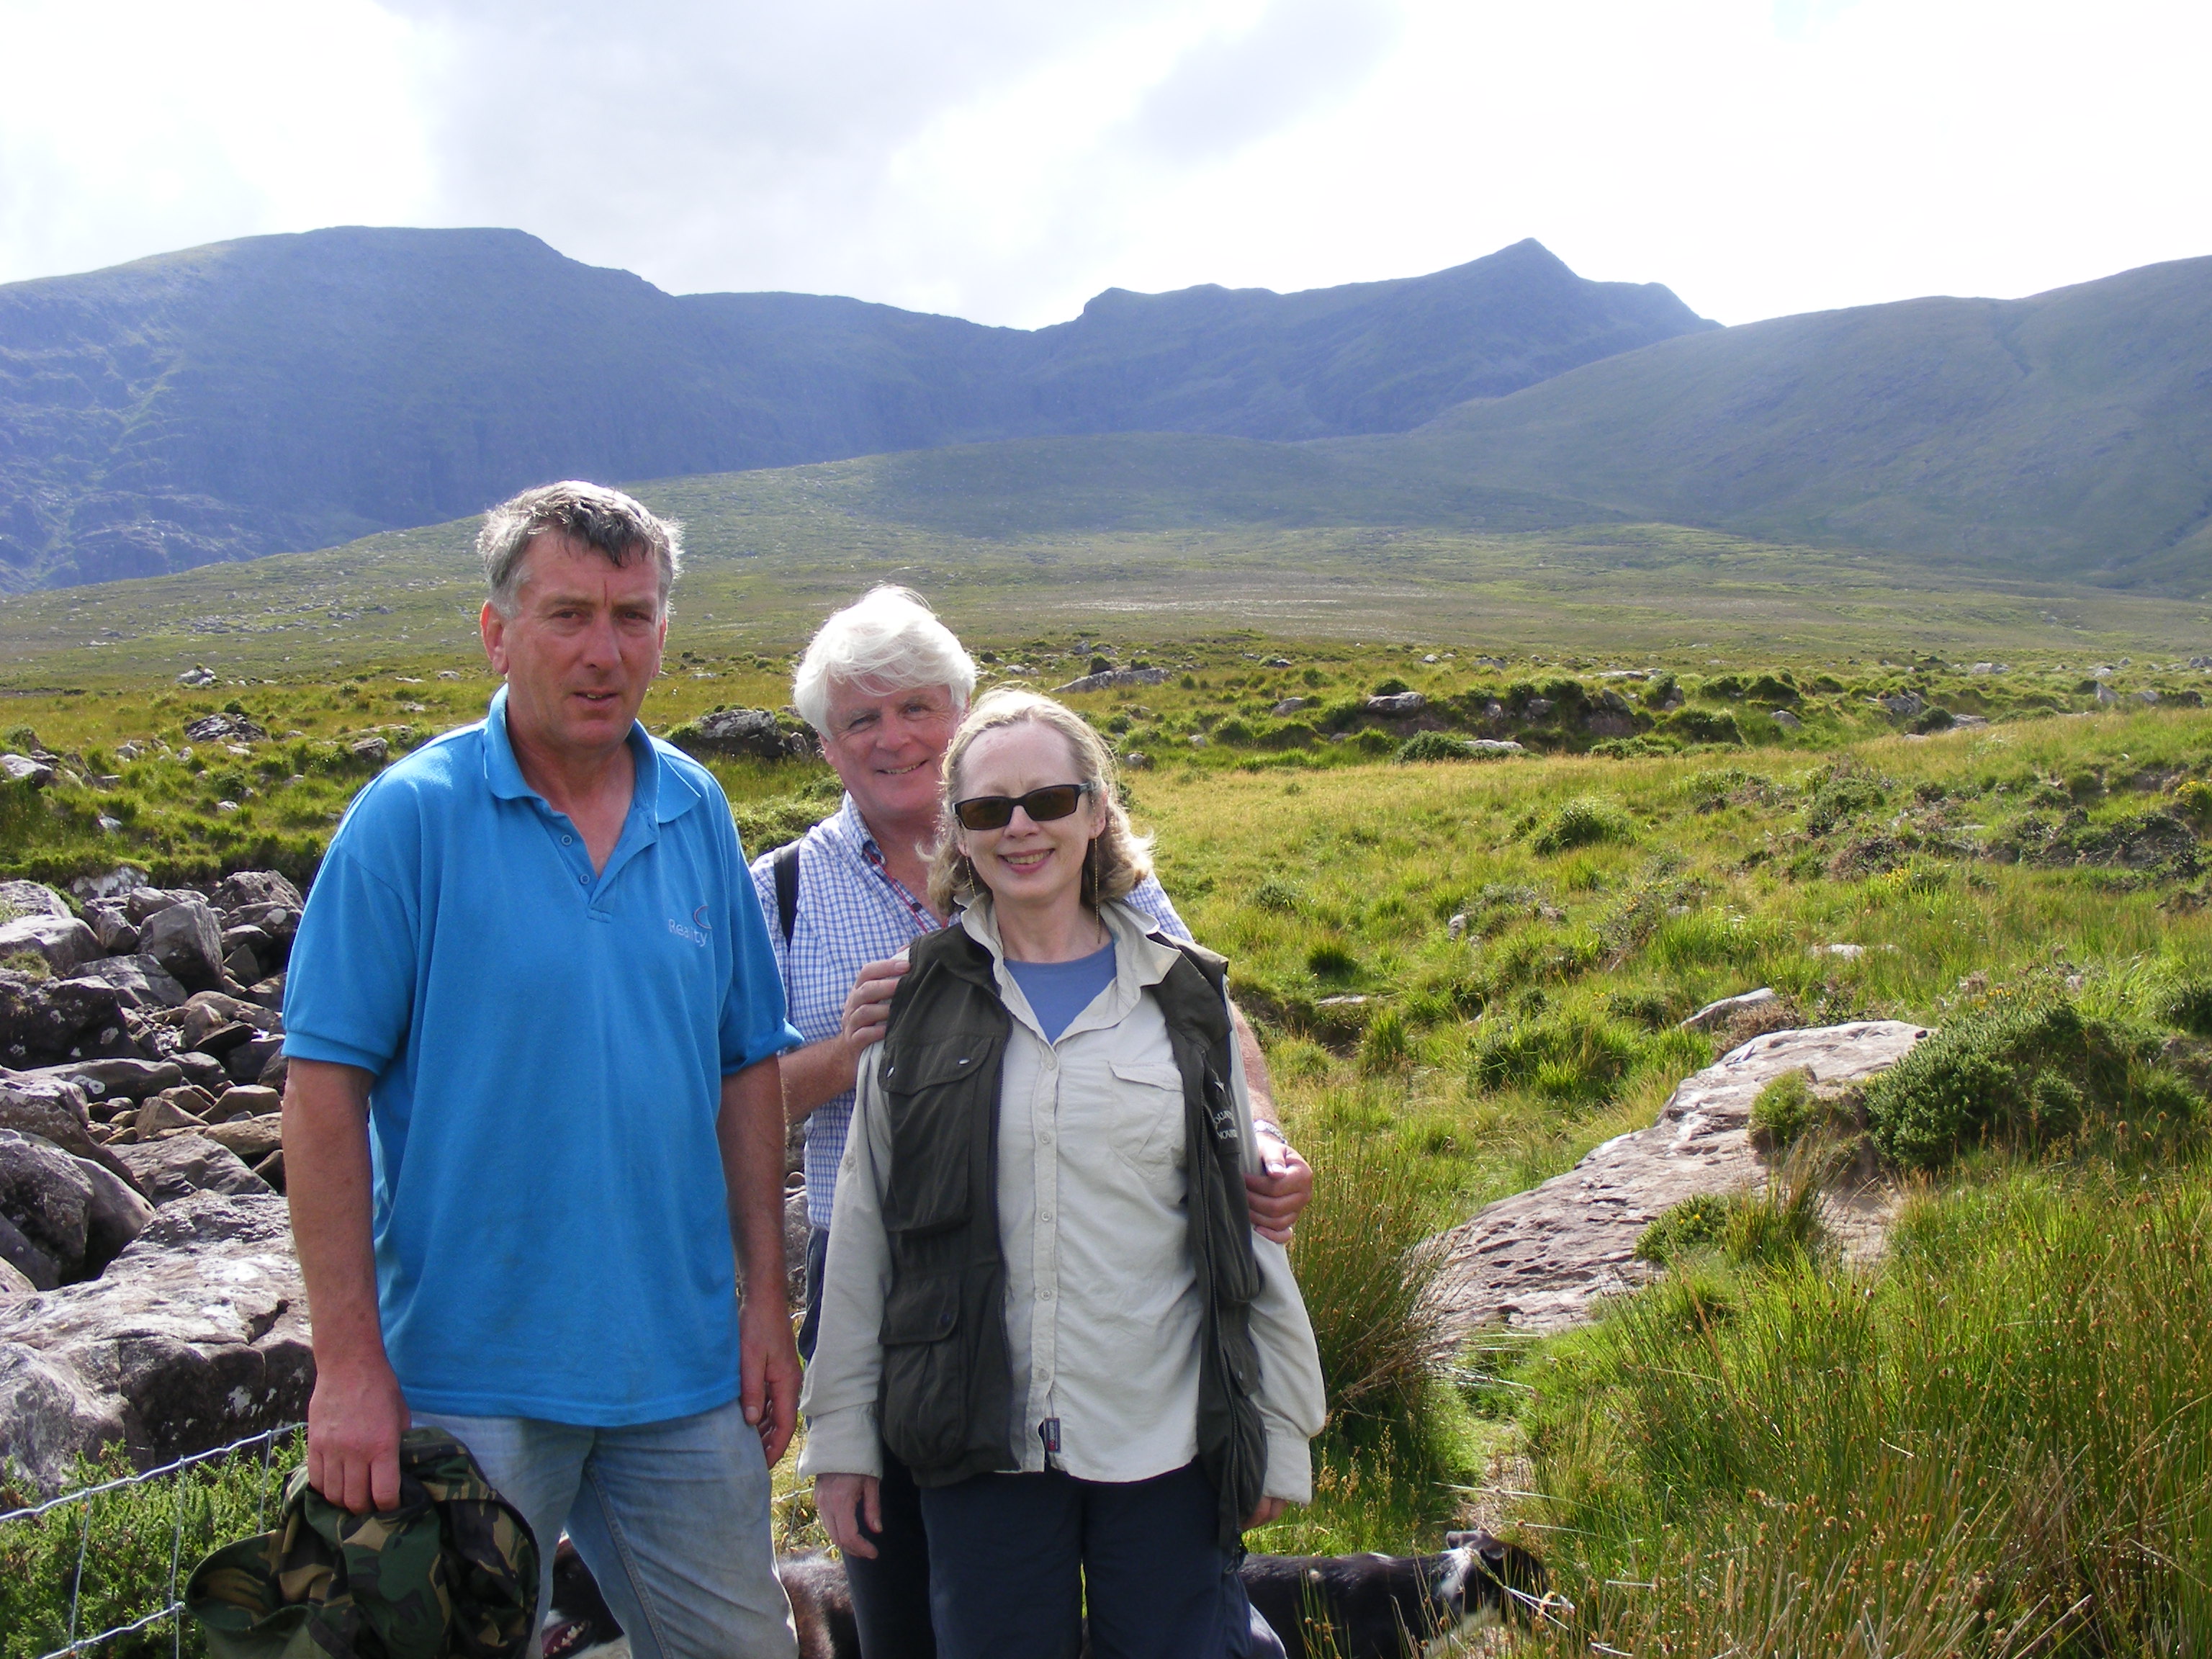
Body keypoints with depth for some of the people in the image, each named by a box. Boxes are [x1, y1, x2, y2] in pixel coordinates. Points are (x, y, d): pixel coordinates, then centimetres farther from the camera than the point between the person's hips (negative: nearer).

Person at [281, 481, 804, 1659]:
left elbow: (747, 1066, 9)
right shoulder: (410, 818, -10)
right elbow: (325, 1087, -11)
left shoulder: (696, 812, 4)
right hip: (471, 1372, -4)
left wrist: (766, 1299, 6)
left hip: (683, 1366, 4)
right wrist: (347, 1364, -14)